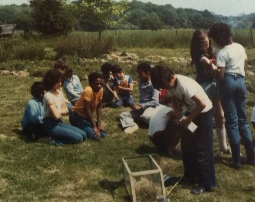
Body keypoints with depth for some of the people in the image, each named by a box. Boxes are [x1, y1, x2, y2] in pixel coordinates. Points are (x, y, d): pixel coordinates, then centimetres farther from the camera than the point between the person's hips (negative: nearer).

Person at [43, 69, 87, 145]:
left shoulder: (59, 92, 7)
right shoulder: (48, 96, -19)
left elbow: (66, 110, 8)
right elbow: (56, 115, -23)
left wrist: (59, 111, -12)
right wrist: (62, 112, -2)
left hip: (59, 122, 9)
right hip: (51, 125, -9)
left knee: (83, 135, 0)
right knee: (78, 138, -17)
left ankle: (56, 137, 3)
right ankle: (54, 139, -7)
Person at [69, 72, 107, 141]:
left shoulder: (100, 89, -5)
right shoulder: (88, 90, -26)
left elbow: (99, 107, 1)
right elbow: (87, 110, -25)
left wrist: (99, 124, -6)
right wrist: (94, 126, -22)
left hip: (87, 117, 8)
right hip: (77, 116, -8)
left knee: (103, 135, -3)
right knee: (96, 136, -24)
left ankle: (84, 129, 15)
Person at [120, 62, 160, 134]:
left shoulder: (153, 84, -15)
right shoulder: (141, 82, 9)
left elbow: (155, 102, -24)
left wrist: (141, 106, -18)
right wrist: (139, 106, 2)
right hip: (142, 110, 8)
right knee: (123, 114, -6)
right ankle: (131, 125, -29)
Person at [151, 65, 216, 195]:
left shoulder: (184, 84, -33)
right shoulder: (171, 84, -8)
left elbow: (202, 104, -34)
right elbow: (176, 101, 8)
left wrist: (188, 119, -23)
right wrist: (180, 117, -6)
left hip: (204, 112, -8)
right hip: (192, 112, 9)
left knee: (203, 149, -4)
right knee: (187, 145, 14)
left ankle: (206, 183, 7)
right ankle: (190, 176, 30)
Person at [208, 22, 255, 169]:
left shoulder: (222, 53, -13)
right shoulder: (241, 47, 9)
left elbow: (221, 76, -15)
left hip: (229, 83, -6)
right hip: (241, 81, 6)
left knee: (232, 121, 1)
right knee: (243, 119, 15)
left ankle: (237, 160, 5)